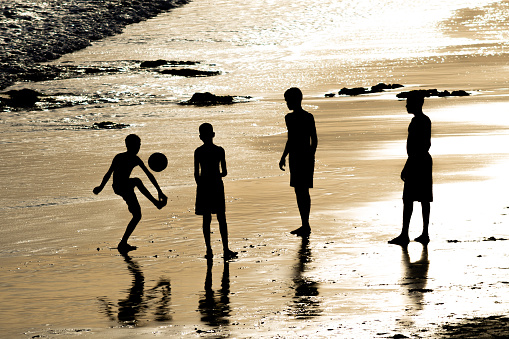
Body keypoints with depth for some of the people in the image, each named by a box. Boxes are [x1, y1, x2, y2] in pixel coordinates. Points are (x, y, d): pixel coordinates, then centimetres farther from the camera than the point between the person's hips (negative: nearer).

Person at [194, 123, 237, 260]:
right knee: (221, 219, 6)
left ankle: (209, 250, 6)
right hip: (217, 186, 0)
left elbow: (196, 174, -4)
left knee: (206, 219, 6)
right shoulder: (219, 151, -3)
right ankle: (226, 249, 4)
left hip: (203, 186, 0)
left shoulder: (198, 152, -5)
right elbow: (224, 172, -1)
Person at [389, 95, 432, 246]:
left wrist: (406, 168, -19)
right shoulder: (425, 120, 15)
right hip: (425, 161, 10)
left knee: (408, 199, -8)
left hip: (416, 162, -10)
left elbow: (415, 146, -21)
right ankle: (425, 234, 10)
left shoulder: (417, 121, -15)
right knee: (424, 199, 9)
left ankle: (404, 235, -9)